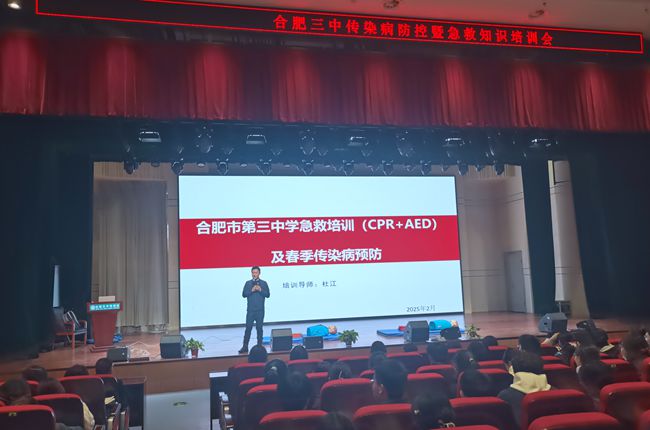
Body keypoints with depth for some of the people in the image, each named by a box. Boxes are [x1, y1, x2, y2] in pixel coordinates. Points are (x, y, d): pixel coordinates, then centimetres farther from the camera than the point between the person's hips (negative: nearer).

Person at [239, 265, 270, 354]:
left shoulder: (263, 283, 5)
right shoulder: (248, 283, 7)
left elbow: (268, 295, 0)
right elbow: (244, 294, 1)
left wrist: (260, 290, -15)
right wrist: (251, 290, -14)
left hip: (260, 310, 0)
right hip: (250, 310, 0)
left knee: (259, 328, 4)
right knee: (248, 327, -1)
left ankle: (259, 346, 13)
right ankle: (245, 347, 3)